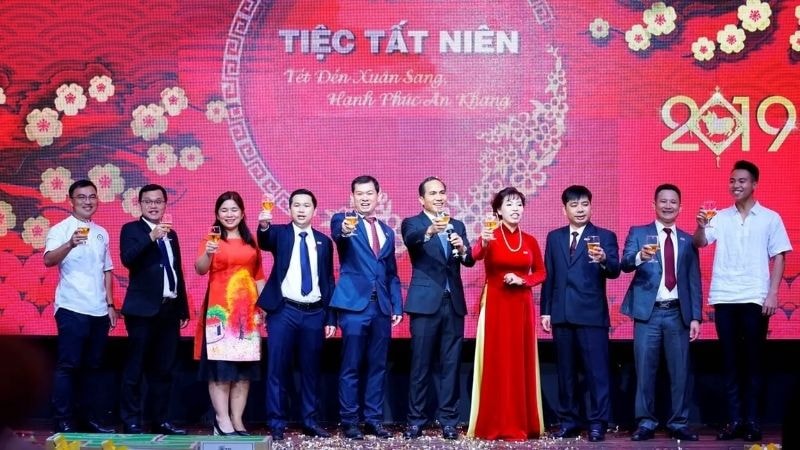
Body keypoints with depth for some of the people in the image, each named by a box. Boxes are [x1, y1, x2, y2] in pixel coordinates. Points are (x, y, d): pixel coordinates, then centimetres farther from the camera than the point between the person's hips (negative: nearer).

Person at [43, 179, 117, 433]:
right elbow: (48, 260, -23)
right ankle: (63, 422, 0)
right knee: (68, 366, -4)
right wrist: (70, 244, -40)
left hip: (99, 311, 6)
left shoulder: (101, 233, 14)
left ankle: (92, 418, 17)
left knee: (93, 366, 11)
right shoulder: (60, 230, -6)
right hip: (72, 309, -6)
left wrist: (110, 305, 12)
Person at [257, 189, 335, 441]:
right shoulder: (280, 233, 3)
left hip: (314, 314, 3)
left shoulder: (324, 241, 11)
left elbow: (329, 280, 12)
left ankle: (309, 422, 19)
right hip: (284, 312, -3)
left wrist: (331, 318, 7)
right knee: (278, 369, -1)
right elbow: (264, 241, -21)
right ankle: (277, 423, 7)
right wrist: (264, 226, -44)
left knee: (311, 369, 9)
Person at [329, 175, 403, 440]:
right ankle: (349, 421, 6)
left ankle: (374, 419, 15)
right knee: (351, 367, -1)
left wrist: (397, 306, 9)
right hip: (354, 304, -5)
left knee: (377, 366, 8)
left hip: (382, 307, 5)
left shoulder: (387, 232, 18)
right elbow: (337, 232, -24)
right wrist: (344, 231, -47)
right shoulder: (343, 220, 2)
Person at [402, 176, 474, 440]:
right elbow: (411, 240, -24)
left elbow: (469, 261, 1)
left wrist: (462, 248, -22)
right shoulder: (412, 223, 0)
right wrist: (430, 231, -44)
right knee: (420, 365, 0)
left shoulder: (457, 226, 13)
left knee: (451, 364, 6)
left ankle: (448, 420, 12)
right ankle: (415, 420, 7)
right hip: (426, 302, -4)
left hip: (454, 303, 4)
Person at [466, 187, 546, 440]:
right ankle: (492, 425, 3)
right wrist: (483, 243, -47)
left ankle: (519, 425, 11)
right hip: (495, 304, -3)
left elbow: (541, 272, 12)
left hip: (521, 306, 4)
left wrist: (522, 280, -8)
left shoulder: (529, 241, 8)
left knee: (520, 362, 5)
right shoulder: (490, 235, -4)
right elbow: (475, 256, -25)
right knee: (495, 362, -2)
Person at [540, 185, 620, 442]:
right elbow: (548, 276, 11)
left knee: (596, 370, -3)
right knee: (565, 371, 9)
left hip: (592, 314, -3)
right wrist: (545, 311, 7)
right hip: (562, 314, 4)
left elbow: (615, 271, -11)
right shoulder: (554, 237, 13)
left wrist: (604, 260, -33)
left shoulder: (605, 236, 2)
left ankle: (597, 423, 2)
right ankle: (569, 421, 17)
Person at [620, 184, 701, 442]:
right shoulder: (638, 233, 6)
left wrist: (695, 317, 3)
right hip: (648, 312, -2)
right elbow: (625, 264, -10)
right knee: (645, 370, 0)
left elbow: (694, 281, 11)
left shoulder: (688, 241, 13)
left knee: (680, 371, 3)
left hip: (678, 313, 2)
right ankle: (646, 423, 8)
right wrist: (640, 256, -33)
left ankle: (679, 423, 12)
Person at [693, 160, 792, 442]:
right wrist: (701, 226, -25)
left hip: (755, 299, -2)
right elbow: (700, 243, -4)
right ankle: (735, 420, 9)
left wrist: (772, 294, -6)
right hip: (724, 299, 2)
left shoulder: (770, 218, 4)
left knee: (753, 360, 3)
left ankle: (753, 421, 7)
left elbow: (778, 258, 3)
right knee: (730, 361, 5)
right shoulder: (721, 217, 8)